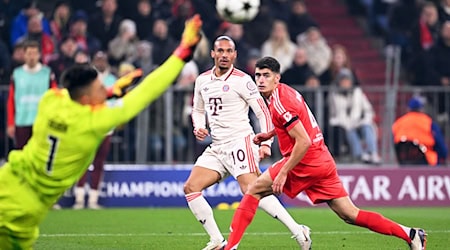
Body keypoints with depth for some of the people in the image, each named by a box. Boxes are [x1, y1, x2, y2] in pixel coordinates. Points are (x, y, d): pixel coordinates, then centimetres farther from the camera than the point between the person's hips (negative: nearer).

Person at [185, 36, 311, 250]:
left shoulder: (242, 80, -6)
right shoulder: (202, 81, 11)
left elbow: (263, 112, -6)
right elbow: (197, 110, 26)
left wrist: (266, 143, -15)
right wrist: (198, 127, 4)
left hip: (239, 142, -7)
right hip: (216, 147, 7)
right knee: (190, 188, -4)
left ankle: (297, 231, -21)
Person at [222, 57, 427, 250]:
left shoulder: (279, 102, -16)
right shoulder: (286, 92, 12)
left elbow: (303, 142, -22)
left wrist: (283, 173, -21)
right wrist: (269, 135, 21)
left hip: (305, 163, -9)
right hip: (323, 161, 9)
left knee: (254, 190, 0)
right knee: (350, 215, 8)